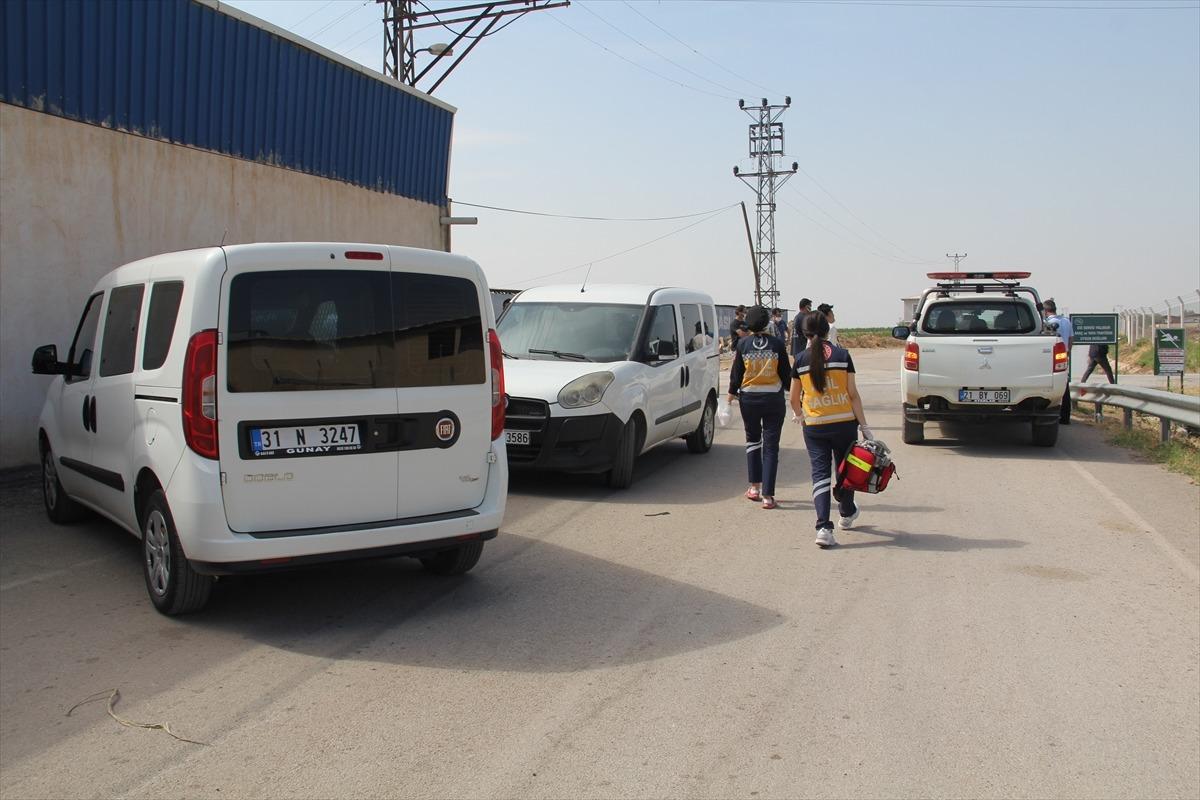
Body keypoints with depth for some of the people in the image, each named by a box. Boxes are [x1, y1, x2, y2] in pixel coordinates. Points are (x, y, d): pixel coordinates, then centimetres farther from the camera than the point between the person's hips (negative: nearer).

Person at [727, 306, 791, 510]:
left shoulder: (743, 343, -4)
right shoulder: (777, 343, -6)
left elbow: (736, 372, 1)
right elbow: (786, 372, 1)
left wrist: (732, 393, 15)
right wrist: (792, 391, 19)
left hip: (749, 398, 1)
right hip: (774, 399, -1)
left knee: (752, 440, 20)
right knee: (771, 446, 2)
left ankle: (755, 487, 19)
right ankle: (767, 495, -2)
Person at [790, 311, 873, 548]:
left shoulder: (801, 359, 0)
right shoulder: (842, 355, -2)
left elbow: (795, 397, 9)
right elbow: (853, 394, -4)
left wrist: (798, 414, 30)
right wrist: (864, 425, 1)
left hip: (814, 426, 0)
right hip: (844, 422, 0)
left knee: (820, 473, 0)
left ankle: (823, 528, -13)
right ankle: (847, 513, 41)